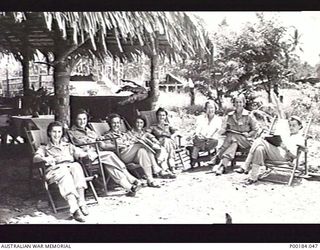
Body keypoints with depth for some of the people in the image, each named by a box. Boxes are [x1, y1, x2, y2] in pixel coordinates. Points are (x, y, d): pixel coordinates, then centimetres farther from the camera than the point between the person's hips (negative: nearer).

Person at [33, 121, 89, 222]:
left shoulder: (68, 146, 33)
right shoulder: (44, 148, 24)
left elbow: (81, 153, 19)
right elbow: (35, 158, 3)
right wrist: (44, 159, -21)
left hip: (71, 166, 2)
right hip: (54, 170, -2)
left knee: (76, 166, -34)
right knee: (65, 172, -38)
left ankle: (81, 203, -42)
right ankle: (74, 209, -53)